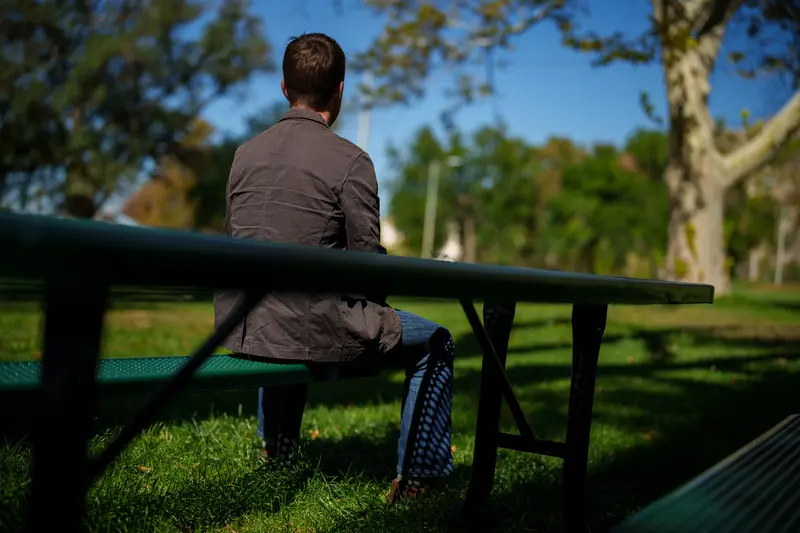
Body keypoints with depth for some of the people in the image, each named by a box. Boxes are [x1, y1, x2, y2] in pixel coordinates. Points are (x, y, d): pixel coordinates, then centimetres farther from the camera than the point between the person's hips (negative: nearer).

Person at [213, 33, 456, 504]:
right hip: (312, 332, -7)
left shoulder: (246, 152, 7)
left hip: (239, 330, 7)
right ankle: (419, 476, 17)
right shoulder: (350, 160, -11)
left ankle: (277, 448, 56)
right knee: (436, 343, 14)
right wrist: (374, 314, 11)